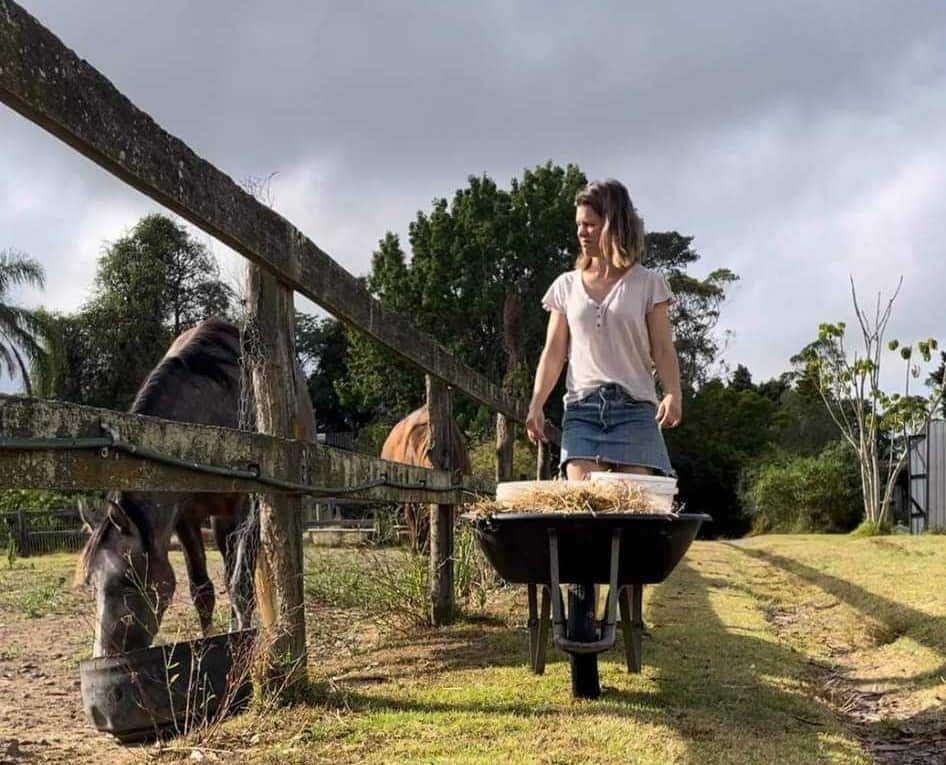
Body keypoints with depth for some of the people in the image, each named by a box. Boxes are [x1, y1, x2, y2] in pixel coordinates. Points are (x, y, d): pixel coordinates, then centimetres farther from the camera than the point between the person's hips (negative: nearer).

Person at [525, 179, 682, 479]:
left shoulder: (647, 283, 7)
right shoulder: (567, 286, 14)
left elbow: (663, 350, 3)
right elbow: (553, 353, 12)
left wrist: (673, 393, -15)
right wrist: (536, 405, 0)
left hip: (634, 409, -2)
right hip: (582, 409, 2)